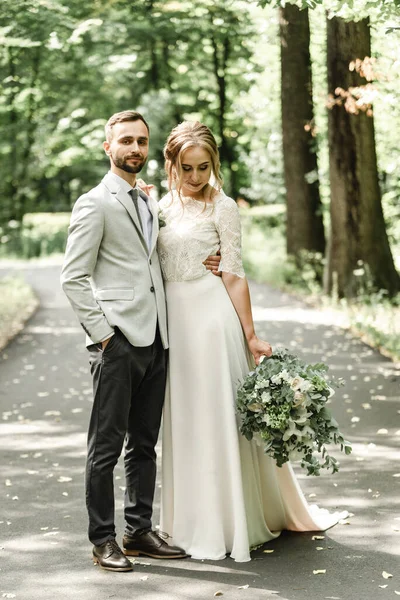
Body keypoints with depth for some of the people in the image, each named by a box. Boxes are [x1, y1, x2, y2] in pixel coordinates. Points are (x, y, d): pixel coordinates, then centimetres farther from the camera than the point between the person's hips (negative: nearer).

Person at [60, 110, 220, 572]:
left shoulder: (148, 202, 19)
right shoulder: (95, 203, -4)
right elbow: (73, 278, -8)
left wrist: (199, 265, 11)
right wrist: (102, 334, -13)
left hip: (155, 341, 7)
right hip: (118, 342, -7)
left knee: (144, 443, 12)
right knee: (107, 445, -1)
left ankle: (140, 531, 22)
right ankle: (102, 540, 8)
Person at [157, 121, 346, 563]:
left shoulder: (222, 207, -4)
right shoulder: (163, 206, 12)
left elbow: (234, 277, -6)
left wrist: (250, 336, -10)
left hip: (212, 319, -6)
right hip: (174, 321, 6)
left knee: (218, 416, -3)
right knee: (182, 419, 10)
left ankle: (226, 524, 7)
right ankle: (193, 521, 22)